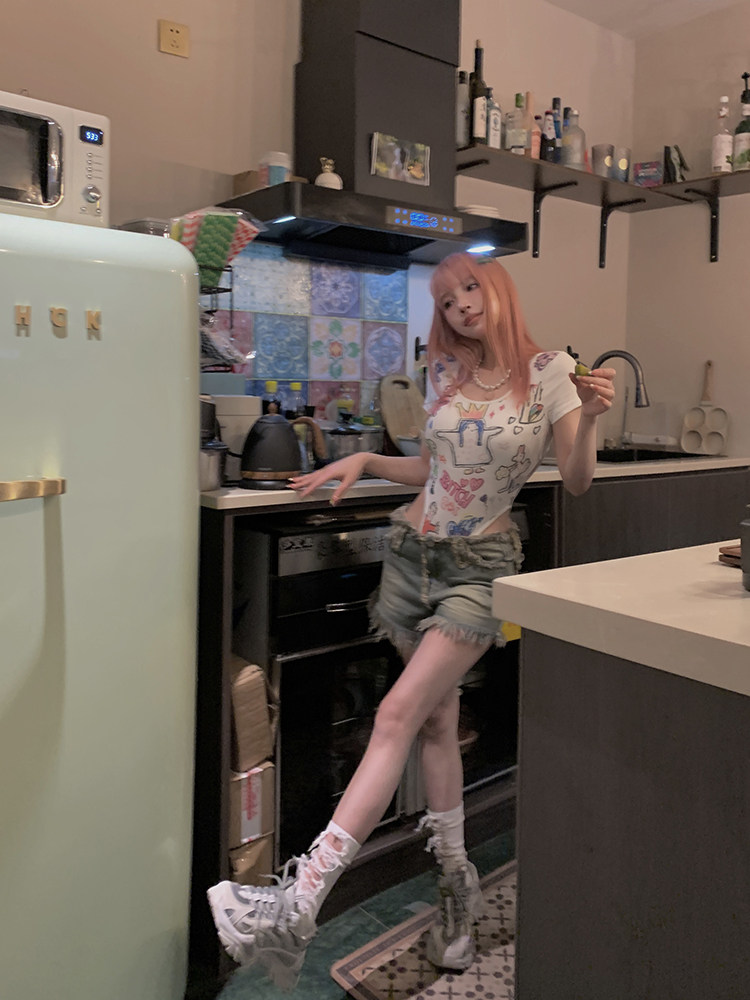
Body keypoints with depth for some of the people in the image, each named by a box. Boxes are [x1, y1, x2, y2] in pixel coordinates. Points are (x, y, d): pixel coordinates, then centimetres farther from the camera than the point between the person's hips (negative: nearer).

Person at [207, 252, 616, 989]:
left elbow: (577, 483, -4)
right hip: (414, 550, 5)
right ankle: (457, 884, 26)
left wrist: (590, 418, -21)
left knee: (399, 713, -16)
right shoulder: (445, 373, 10)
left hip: (479, 566, -5)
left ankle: (298, 904, -16)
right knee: (436, 720, 9)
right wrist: (365, 461, 6)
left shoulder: (549, 372, -3)